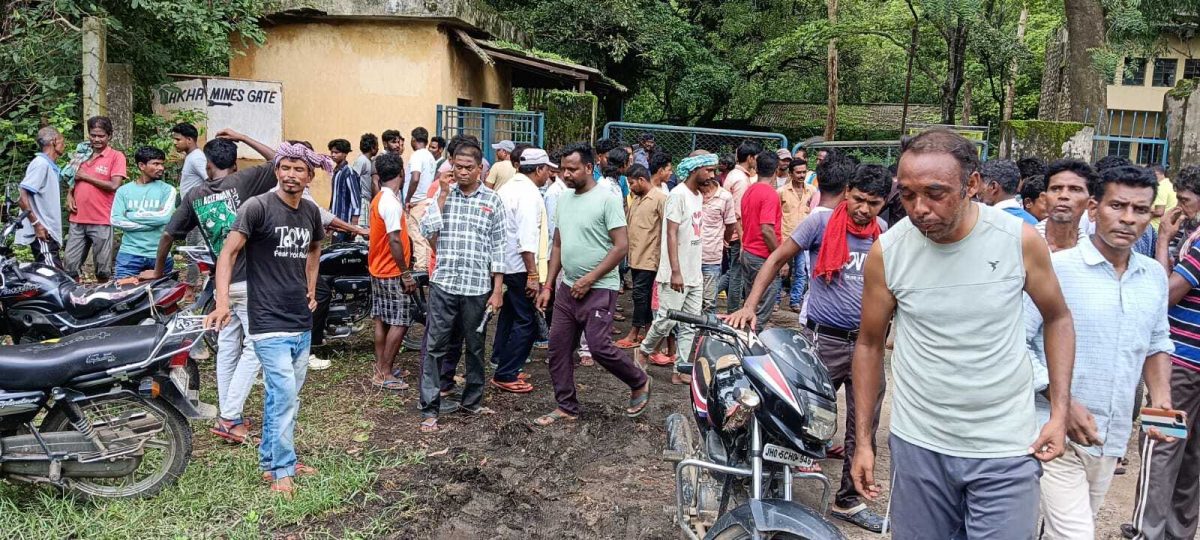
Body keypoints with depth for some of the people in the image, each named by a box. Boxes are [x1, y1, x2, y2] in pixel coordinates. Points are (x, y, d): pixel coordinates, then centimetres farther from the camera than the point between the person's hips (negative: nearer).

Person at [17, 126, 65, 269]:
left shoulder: (51, 166, 17)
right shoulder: (40, 163, -11)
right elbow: (20, 194, -20)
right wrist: (36, 224, -21)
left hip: (49, 233, 10)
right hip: (42, 233, -10)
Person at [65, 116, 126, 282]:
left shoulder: (116, 156, -2)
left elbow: (114, 185, -13)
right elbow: (72, 179, 26)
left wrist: (85, 176, -8)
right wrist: (69, 195, 7)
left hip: (102, 222, -5)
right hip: (77, 220, 5)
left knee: (103, 269, 4)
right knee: (71, 266, 7)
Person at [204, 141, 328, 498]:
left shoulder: (311, 212, 7)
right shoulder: (258, 207, -12)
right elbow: (228, 253, -16)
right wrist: (222, 301, -27)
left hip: (302, 322, 7)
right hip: (270, 322, -7)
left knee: (283, 397, 15)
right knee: (284, 396, -8)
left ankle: (270, 461, 29)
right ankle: (282, 470, 6)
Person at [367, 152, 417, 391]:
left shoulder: (378, 199, 10)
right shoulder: (391, 203, -20)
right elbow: (394, 241, -24)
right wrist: (406, 274, -20)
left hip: (378, 271, 10)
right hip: (392, 273, -10)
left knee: (382, 321, 13)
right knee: (400, 322, -3)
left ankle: (379, 371, 19)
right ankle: (386, 374, 1)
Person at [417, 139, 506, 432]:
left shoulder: (492, 200, 1)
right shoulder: (444, 194, 4)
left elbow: (498, 247, 2)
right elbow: (427, 230, -9)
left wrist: (498, 290, -2)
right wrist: (443, 194, -11)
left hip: (477, 286, 0)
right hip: (443, 284, 0)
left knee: (475, 346, 12)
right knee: (435, 346, 1)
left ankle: (472, 400, 28)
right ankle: (429, 408, 8)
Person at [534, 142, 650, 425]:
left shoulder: (606, 199, -12)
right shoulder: (563, 200, 10)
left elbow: (621, 246, -16)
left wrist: (589, 280, -17)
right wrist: (548, 286, 10)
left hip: (599, 289, -7)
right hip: (567, 288, 7)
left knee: (600, 347, -11)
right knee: (558, 348, 7)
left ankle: (640, 383, 15)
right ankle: (566, 407, 20)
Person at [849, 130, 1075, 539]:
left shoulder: (1021, 240, -10)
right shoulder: (886, 252, -9)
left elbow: (1057, 318, 6)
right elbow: (869, 344, 3)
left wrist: (1060, 411, -2)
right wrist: (863, 440, 3)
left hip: (1006, 449, 0)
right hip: (918, 444, 1)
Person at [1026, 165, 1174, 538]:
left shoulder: (1155, 276, 7)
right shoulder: (1054, 268, -12)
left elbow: (1157, 345, 19)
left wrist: (1160, 396, 1)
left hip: (1112, 439, 6)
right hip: (1056, 433, -6)